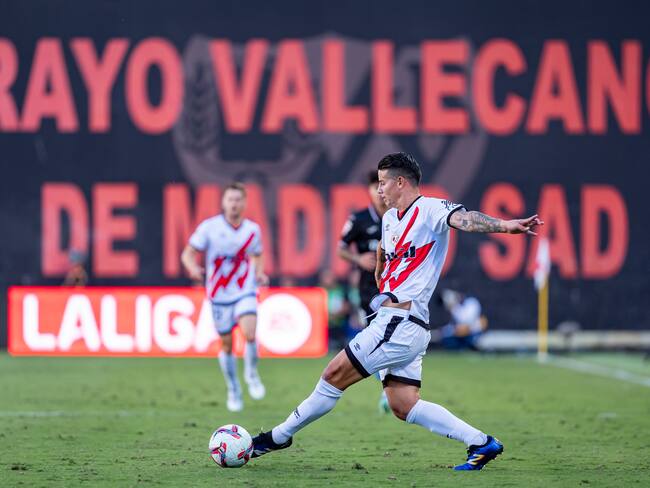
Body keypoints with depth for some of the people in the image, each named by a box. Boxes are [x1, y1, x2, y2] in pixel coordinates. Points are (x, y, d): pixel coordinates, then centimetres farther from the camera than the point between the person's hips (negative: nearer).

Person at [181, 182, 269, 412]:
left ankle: (252, 374, 5)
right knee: (227, 345, 6)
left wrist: (260, 273, -3)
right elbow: (188, 254, -5)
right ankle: (233, 391, 25)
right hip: (219, 295, 0)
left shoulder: (252, 229, 0)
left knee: (250, 334, -22)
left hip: (245, 292, 0)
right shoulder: (209, 227, -8)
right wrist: (193, 268, -27)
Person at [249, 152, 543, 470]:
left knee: (334, 375, -3)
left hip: (401, 322, -10)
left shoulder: (429, 210, -10)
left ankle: (279, 437, 9)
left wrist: (504, 225, -46)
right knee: (403, 406, 6)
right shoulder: (390, 217, 18)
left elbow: (464, 219, -29)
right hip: (401, 324, 10)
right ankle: (481, 443, 4)